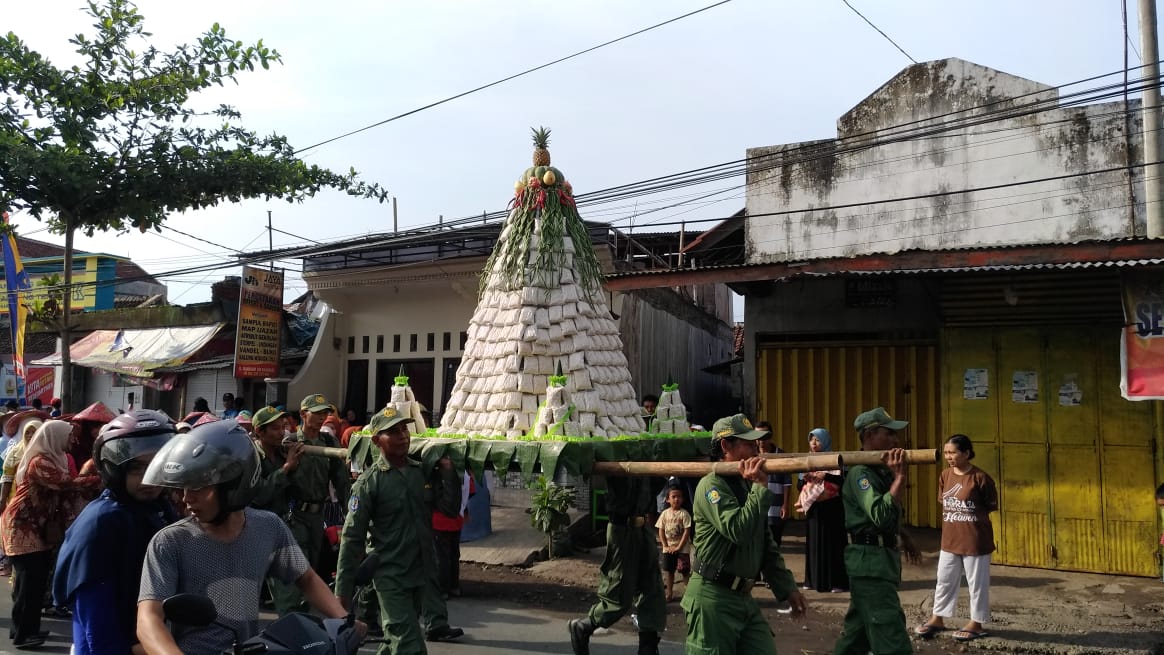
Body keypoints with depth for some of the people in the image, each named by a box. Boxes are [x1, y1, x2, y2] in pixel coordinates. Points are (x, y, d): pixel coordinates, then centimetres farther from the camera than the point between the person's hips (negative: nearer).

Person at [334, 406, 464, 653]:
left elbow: (451, 508, 3)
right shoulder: (369, 482, -10)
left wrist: (448, 471, -8)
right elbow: (352, 538, -10)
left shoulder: (424, 472, 4)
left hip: (423, 574, 5)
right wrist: (342, 591, -10)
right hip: (391, 578, -5)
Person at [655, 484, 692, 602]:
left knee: (685, 571, -1)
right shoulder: (665, 513, 0)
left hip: (682, 548, -4)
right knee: (668, 571, 10)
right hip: (668, 548, 4)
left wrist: (679, 547, -15)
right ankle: (669, 594, 21)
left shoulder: (684, 514, -11)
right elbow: (661, 531, 3)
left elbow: (687, 532, -12)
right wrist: (666, 546, -7)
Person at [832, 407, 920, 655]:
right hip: (870, 562, -10)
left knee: (858, 632, 17)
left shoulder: (880, 470, 13)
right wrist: (899, 476, -27)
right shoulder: (860, 472, -17)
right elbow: (881, 516, -29)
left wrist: (903, 539, 22)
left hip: (880, 559, 10)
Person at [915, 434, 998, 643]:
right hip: (950, 538, 6)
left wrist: (972, 514, -10)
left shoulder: (980, 477, -16)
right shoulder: (945, 475, 2)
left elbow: (992, 506, -7)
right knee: (944, 580, 15)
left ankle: (976, 623, 22)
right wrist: (952, 516, 2)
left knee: (977, 582, 8)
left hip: (975, 539, -6)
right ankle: (937, 619, 28)